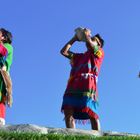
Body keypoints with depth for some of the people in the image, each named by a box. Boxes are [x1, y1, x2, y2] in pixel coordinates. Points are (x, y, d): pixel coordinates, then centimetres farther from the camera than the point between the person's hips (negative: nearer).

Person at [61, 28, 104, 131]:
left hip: (88, 87, -5)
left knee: (92, 115, -17)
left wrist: (87, 34, 21)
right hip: (73, 87, 6)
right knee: (68, 112, -14)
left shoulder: (99, 53, 19)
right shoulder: (80, 56, 34)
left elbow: (90, 43, 1)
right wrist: (74, 39, 32)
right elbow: (64, 52, 31)